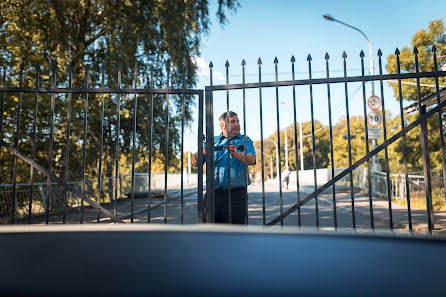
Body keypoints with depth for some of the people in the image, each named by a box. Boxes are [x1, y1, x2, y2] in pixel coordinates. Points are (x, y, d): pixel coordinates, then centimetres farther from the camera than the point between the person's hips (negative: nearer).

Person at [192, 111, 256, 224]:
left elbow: (251, 160, -8)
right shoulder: (213, 141, 14)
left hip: (236, 193, -1)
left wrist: (234, 153, -27)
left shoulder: (245, 141, 11)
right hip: (213, 193, 1)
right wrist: (201, 152, -17)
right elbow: (195, 163, 6)